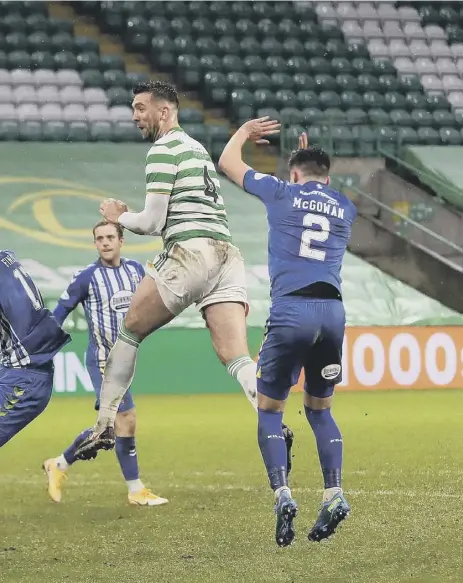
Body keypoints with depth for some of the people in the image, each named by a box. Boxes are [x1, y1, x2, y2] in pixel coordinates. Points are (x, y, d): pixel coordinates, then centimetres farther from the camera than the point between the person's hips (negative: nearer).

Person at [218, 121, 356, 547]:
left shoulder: (281, 193, 7)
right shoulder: (345, 208, 17)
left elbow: (227, 162, 21)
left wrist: (245, 131, 39)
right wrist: (313, 158, 51)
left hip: (291, 312, -4)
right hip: (333, 312, 4)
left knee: (269, 409, 6)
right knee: (319, 408, 18)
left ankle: (282, 495, -13)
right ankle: (334, 494, 0)